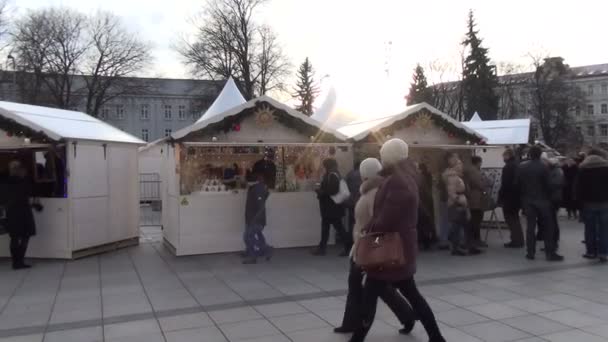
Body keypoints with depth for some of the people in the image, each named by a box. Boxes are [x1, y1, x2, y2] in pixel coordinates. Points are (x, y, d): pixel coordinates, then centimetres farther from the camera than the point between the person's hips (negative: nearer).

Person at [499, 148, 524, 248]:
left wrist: (500, 197, -13)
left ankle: (516, 241, 1)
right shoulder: (518, 165, 8)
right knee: (515, 218, 18)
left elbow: (504, 184, -21)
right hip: (517, 196, 9)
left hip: (509, 197, -9)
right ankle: (519, 240, 24)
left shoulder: (508, 167, -19)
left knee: (511, 219, -1)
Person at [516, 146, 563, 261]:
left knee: (530, 226, 7)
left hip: (528, 200, 3)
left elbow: (517, 184, 1)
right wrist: (548, 197, 4)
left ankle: (530, 252, 7)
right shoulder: (543, 167, -11)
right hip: (542, 200, -3)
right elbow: (547, 184, -12)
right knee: (548, 227, 6)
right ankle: (550, 253, 6)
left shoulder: (521, 167, -1)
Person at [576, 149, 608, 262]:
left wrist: (580, 200, 2)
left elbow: (578, 186, -2)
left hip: (589, 202, 0)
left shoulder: (583, 168, 2)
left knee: (590, 228, 7)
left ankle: (591, 251, 9)